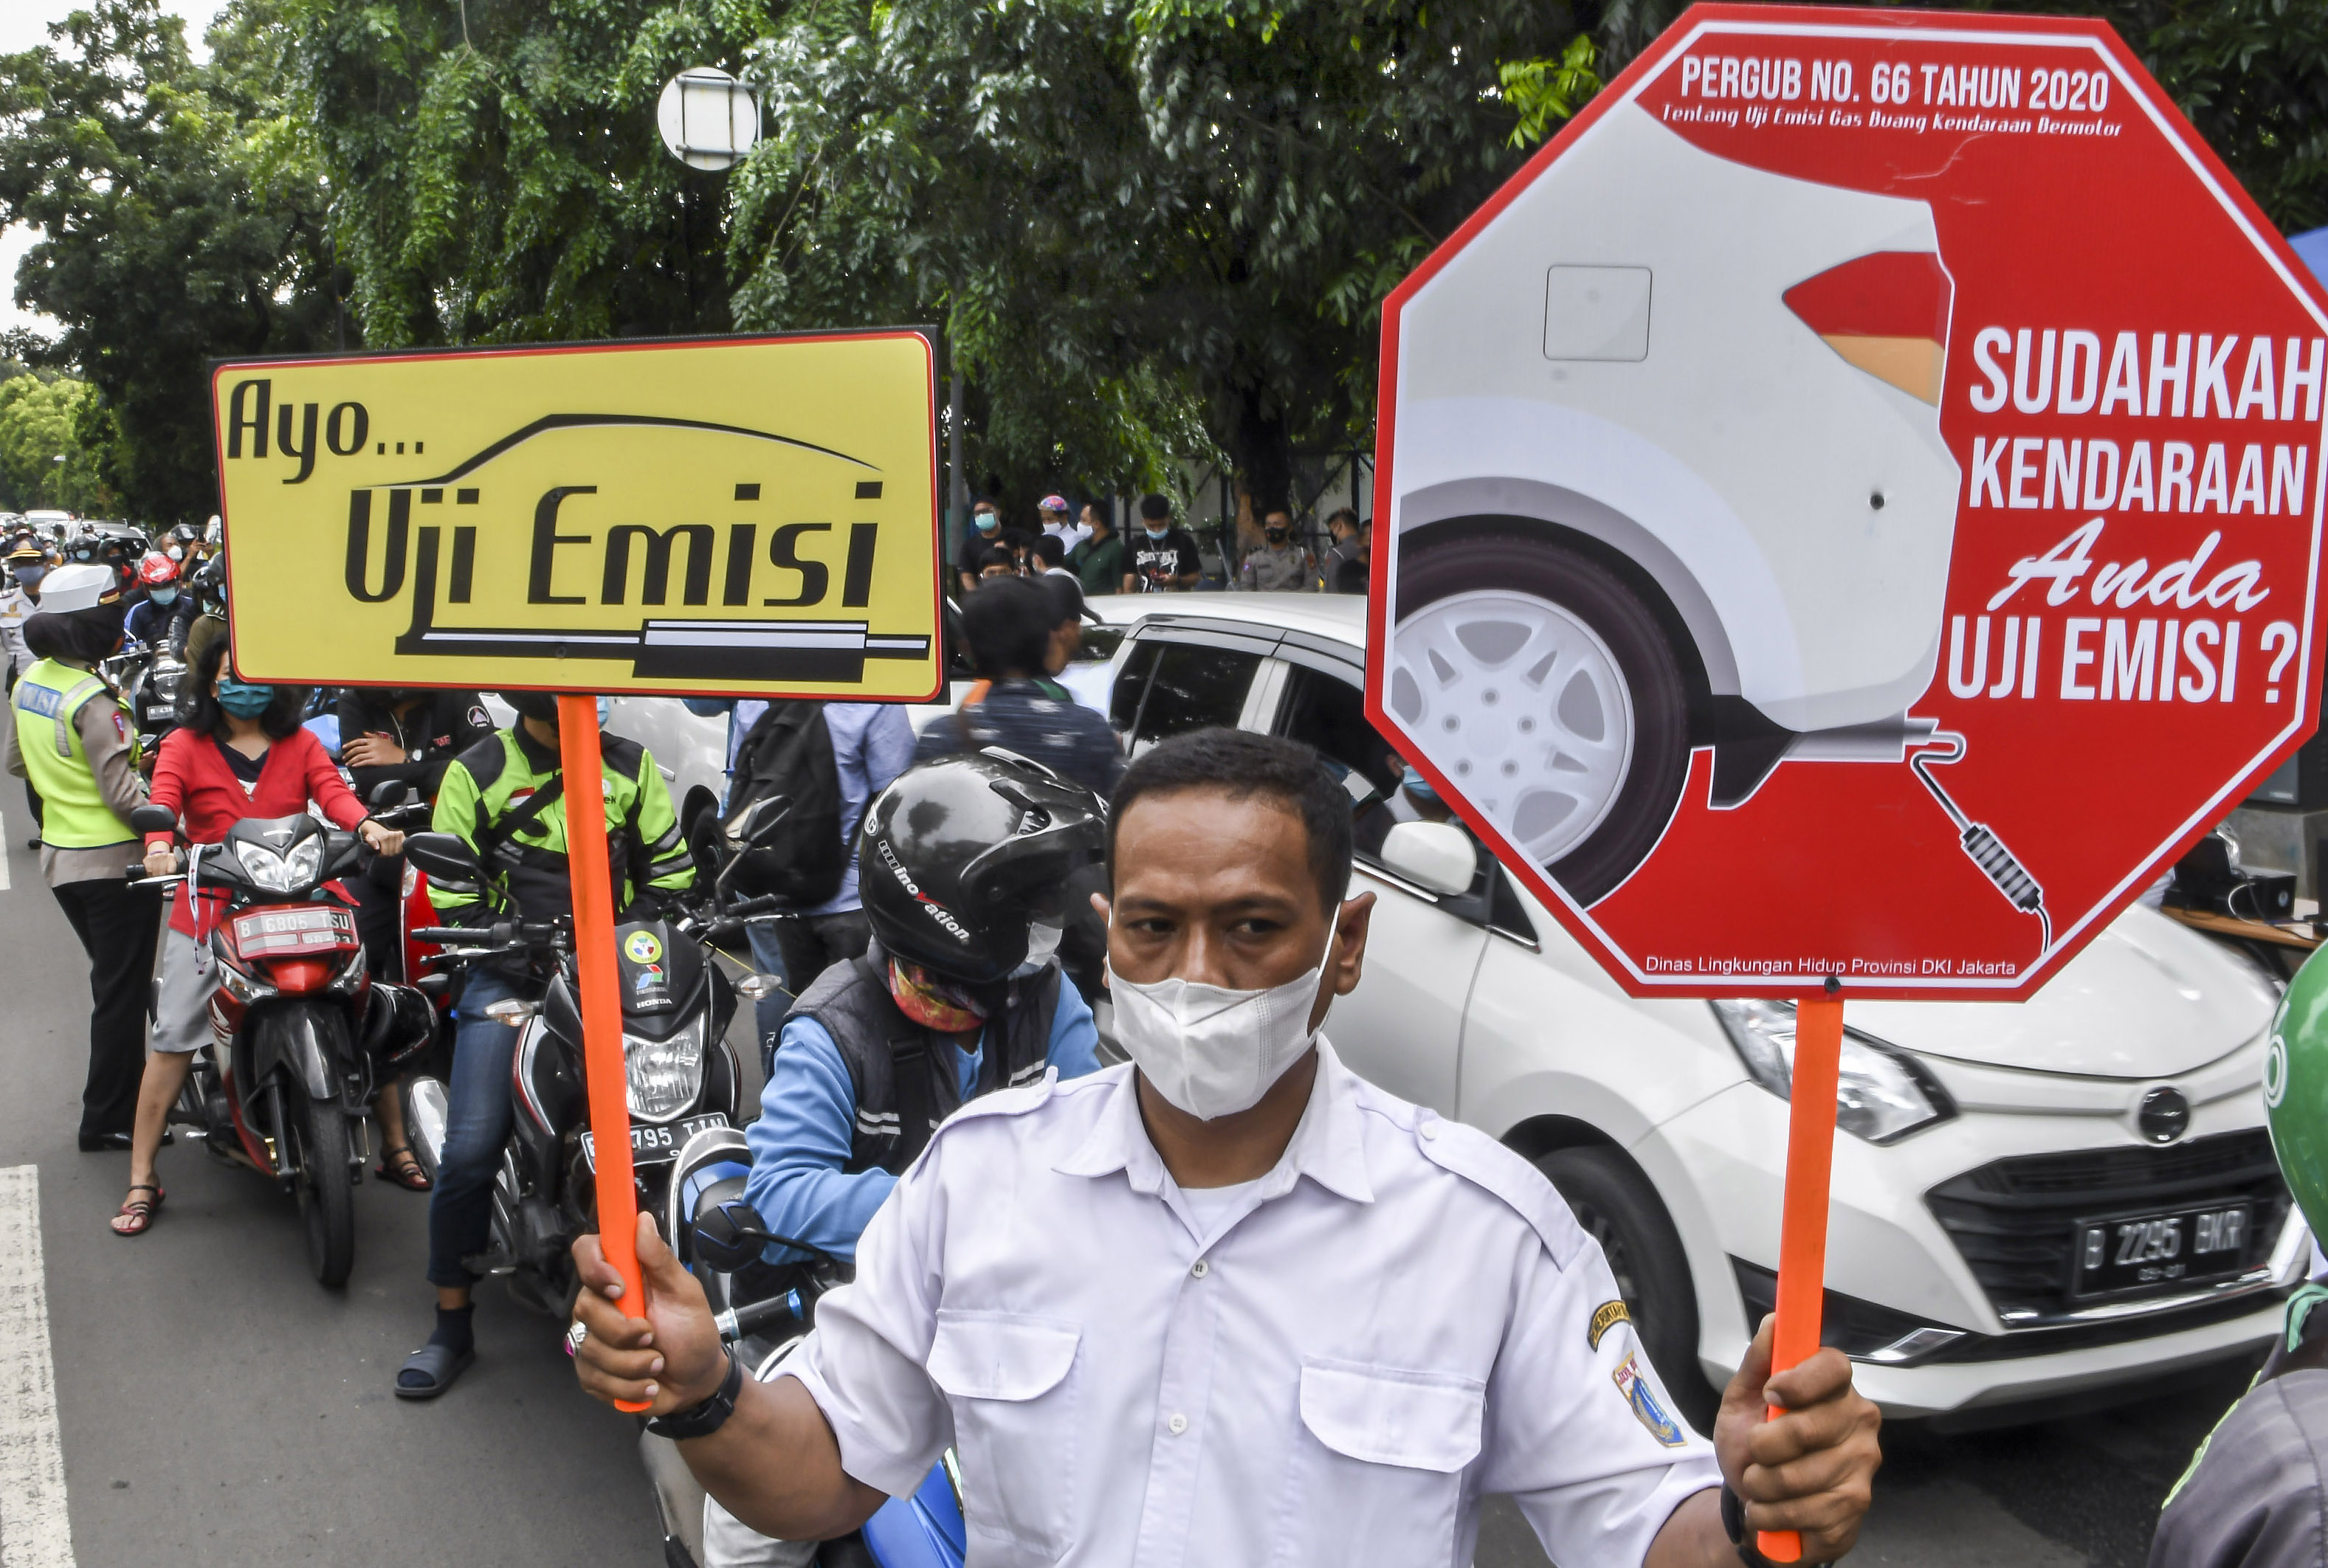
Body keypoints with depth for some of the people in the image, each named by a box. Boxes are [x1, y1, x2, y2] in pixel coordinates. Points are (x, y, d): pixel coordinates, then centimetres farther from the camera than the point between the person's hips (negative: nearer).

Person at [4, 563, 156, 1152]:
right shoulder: (90, 701, -21)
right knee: (122, 991, 2)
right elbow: (122, 793, -23)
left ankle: (124, 1094, 31)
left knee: (113, 980, 21)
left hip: (60, 857, 9)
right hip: (113, 861, -9)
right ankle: (108, 1120, 8)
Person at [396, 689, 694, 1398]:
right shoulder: (475, 772, 4)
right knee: (471, 1147, -11)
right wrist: (513, 944, -14)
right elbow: (453, 893, 2)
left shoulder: (630, 764, 10)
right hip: (509, 974, -2)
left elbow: (670, 870, 12)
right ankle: (452, 1325, 5)